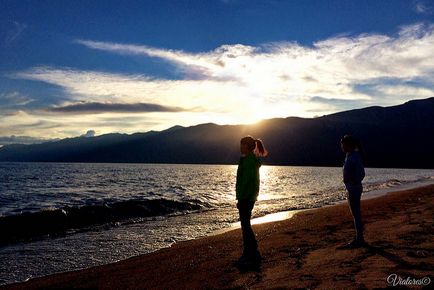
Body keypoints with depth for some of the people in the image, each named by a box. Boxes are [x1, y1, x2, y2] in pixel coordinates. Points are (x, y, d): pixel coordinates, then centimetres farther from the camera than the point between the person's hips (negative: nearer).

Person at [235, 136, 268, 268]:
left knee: (245, 225, -4)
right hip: (249, 197, 10)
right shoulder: (252, 160, 14)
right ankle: (248, 254, 24)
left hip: (246, 197, -10)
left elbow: (246, 181, -22)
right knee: (245, 225, 15)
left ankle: (253, 256, 2)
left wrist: (240, 199, -19)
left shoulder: (248, 160, -17)